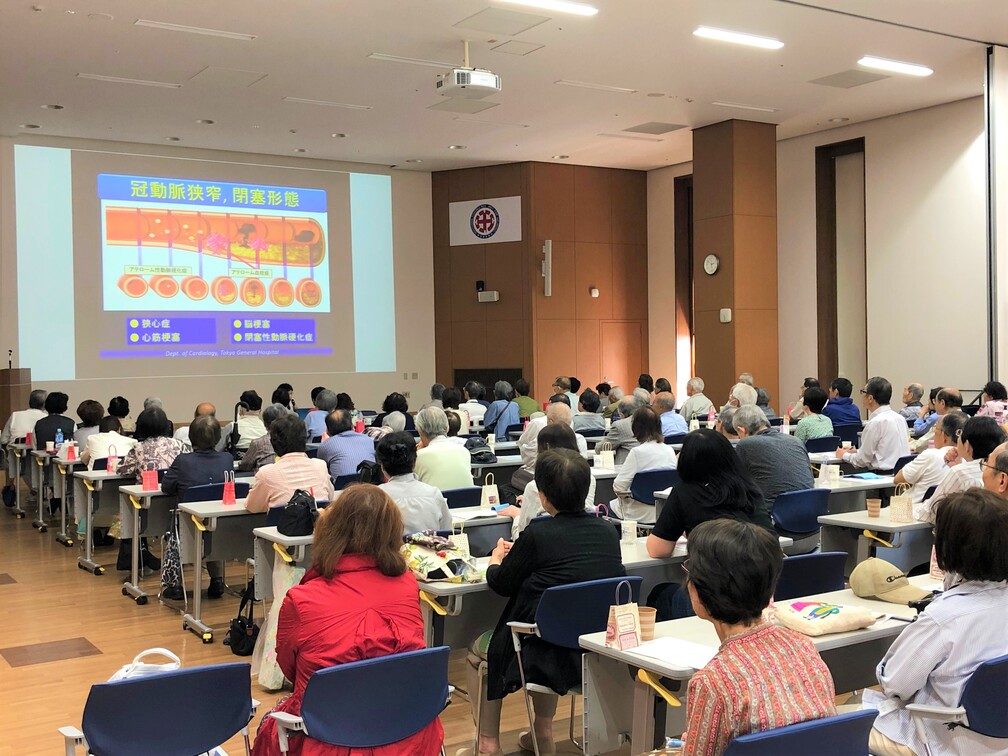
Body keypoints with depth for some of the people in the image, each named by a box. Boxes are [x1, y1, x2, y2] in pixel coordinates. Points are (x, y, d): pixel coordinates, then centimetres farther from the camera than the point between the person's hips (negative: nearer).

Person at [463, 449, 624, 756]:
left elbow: (502, 584, -4)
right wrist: (517, 554, 22)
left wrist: (496, 559, 18)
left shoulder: (539, 534, -19)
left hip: (554, 658, -6)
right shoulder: (608, 532, -2)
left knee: (478, 649, 23)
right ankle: (543, 731, 40)